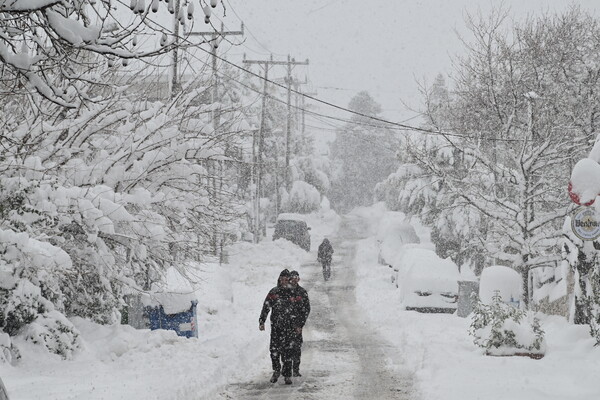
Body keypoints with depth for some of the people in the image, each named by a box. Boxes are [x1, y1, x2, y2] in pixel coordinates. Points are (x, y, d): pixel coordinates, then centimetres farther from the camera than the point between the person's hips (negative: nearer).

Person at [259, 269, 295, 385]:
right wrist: (261, 321, -1)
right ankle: (276, 370, 18)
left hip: (289, 326, -1)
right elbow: (266, 307, 7)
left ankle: (287, 375, 3)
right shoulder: (273, 292, 6)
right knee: (274, 349, -2)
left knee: (287, 350, -3)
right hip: (275, 325, 1)